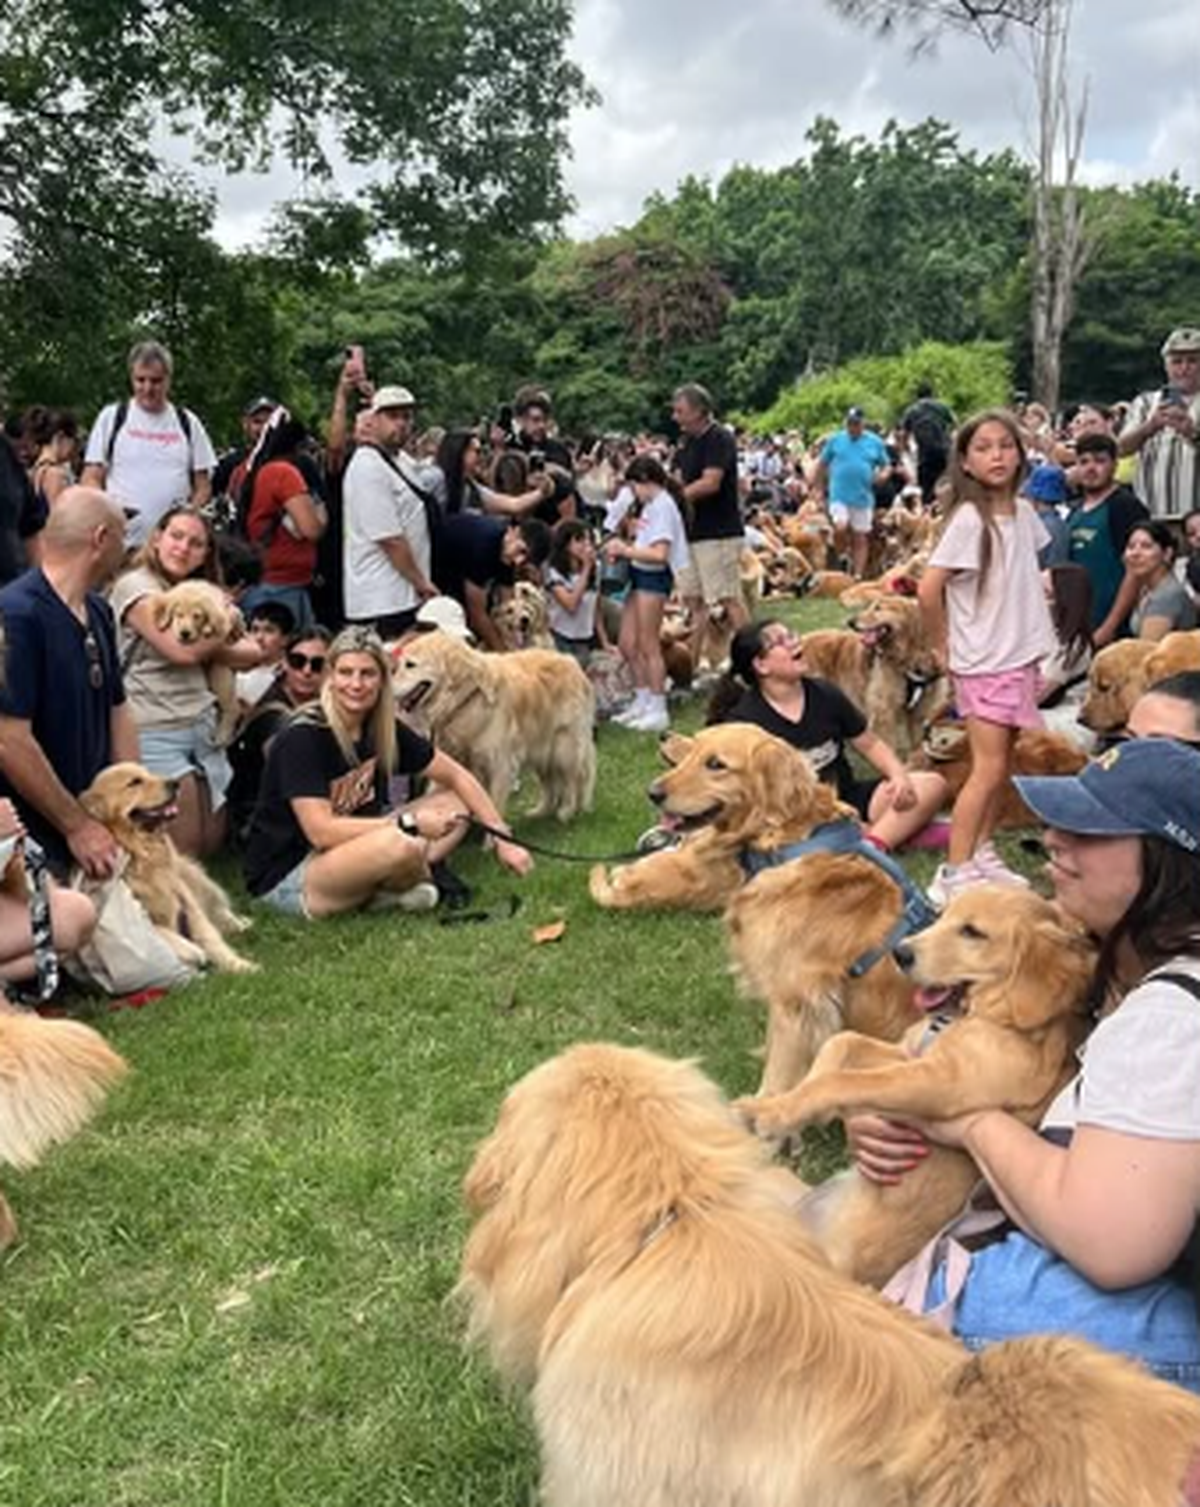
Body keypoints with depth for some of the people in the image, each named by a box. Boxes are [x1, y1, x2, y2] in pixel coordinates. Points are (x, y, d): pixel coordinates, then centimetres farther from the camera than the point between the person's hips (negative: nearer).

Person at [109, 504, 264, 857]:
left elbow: (251, 653, 11)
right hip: (155, 732, -8)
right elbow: (181, 650, -16)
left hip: (202, 724, 8)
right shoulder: (135, 586, -6)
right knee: (184, 853, -9)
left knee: (213, 842, 8)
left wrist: (206, 645, -8)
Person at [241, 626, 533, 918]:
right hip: (286, 876, -8)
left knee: (456, 803, 1)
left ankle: (388, 889, -12)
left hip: (351, 852, 8)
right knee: (399, 843, -34)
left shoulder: (384, 729, -1)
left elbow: (457, 777, 5)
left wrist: (502, 839, -3)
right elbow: (322, 831, -27)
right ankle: (421, 879, -1)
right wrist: (408, 823, -26)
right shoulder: (302, 738, -21)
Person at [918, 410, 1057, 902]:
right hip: (984, 662, -7)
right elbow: (928, 590, -19)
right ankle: (953, 874, -2)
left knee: (1001, 766, 13)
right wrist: (943, 649, -8)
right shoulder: (969, 518, -16)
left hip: (1020, 656, 7)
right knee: (988, 769, -8)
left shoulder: (1023, 511, 6)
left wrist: (1036, 655, 12)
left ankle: (982, 854, 25)